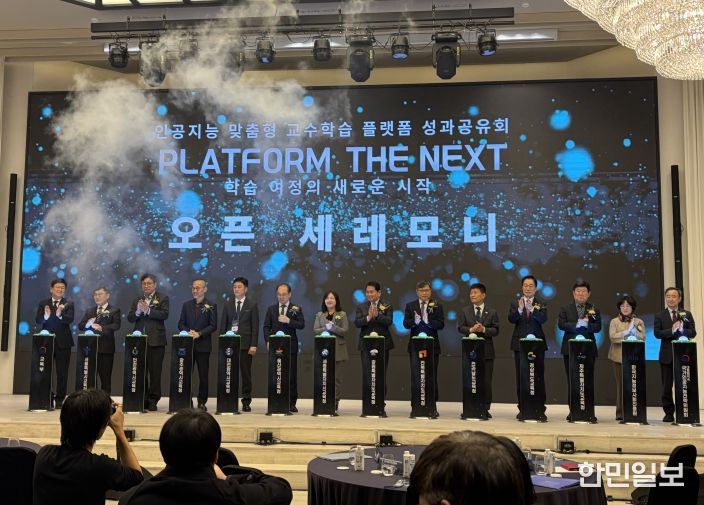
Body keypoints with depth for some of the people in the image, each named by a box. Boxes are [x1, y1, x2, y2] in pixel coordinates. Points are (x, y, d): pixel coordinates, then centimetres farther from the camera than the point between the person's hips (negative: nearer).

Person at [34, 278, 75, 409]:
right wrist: (45, 316, -24)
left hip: (63, 342, -1)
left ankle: (59, 399, 8)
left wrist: (60, 315, -34)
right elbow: (38, 320, -2)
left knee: (62, 372, 1)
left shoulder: (68, 304, 3)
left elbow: (70, 319, -13)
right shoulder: (43, 303, 8)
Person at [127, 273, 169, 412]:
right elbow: (130, 318, 9)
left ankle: (153, 400, 2)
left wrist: (148, 310, -19)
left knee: (155, 372, -3)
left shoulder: (163, 298, 5)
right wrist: (137, 311, -11)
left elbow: (164, 314, -11)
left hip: (156, 341, -4)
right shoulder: (136, 300, 18)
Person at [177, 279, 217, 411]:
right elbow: (181, 323, 10)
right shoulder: (186, 305, 12)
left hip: (203, 345, -3)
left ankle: (202, 402, 10)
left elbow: (213, 325, -5)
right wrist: (188, 332, -10)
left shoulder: (211, 306, 1)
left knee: (203, 375, 1)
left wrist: (199, 333, -16)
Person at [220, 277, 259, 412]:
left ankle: (246, 401, 7)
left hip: (245, 344, -2)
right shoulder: (228, 305, 12)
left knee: (246, 373, 1)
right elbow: (223, 325, 12)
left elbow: (255, 326, -1)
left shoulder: (252, 305, 4)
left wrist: (253, 345, -8)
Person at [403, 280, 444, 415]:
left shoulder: (437, 306, 2)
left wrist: (427, 321, -24)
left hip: (432, 346, -1)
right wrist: (415, 321, -24)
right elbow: (406, 324, -3)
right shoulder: (410, 306, 7)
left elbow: (441, 324, -8)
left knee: (432, 376, 0)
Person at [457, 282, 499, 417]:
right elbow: (460, 328, -1)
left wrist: (483, 329, -19)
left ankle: (486, 408, 7)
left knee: (486, 381, 0)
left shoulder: (492, 312, 4)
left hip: (486, 351, -1)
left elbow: (495, 331, -3)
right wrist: (471, 330, -19)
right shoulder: (465, 311, 8)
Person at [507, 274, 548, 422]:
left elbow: (543, 319, -14)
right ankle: (522, 409, 12)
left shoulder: (541, 304, 4)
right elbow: (511, 319, -9)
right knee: (521, 377, 5)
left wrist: (532, 309, -31)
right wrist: (519, 309, -28)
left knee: (539, 377, -2)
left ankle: (540, 409, 3)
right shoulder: (515, 303, 7)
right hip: (520, 345, 1)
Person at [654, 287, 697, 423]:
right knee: (666, 387, 4)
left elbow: (693, 332, -1)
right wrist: (672, 330, -20)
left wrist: (681, 329, -20)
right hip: (667, 355, 0)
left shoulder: (687, 314, 8)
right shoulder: (660, 316, 6)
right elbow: (657, 333, -7)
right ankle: (669, 413, 12)